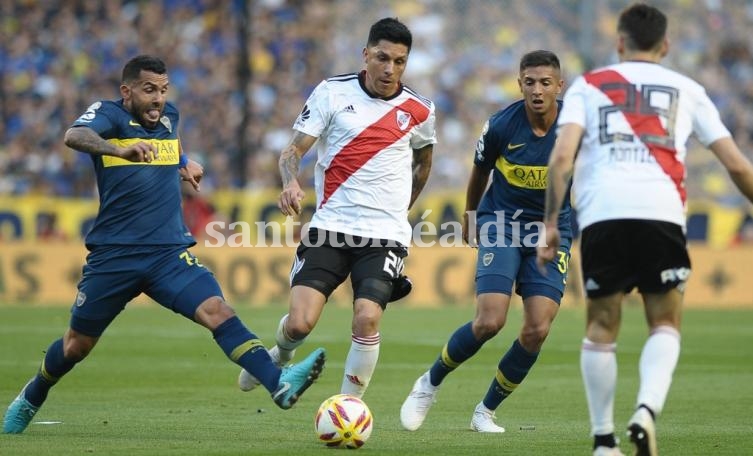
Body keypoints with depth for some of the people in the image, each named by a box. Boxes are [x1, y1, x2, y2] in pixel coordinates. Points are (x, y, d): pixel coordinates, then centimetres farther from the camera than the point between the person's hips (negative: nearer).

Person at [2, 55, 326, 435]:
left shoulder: (169, 116, 13)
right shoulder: (108, 114, -5)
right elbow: (74, 136, -30)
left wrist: (185, 163, 22)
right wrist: (121, 151, -47)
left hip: (170, 252, 3)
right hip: (113, 256, -3)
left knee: (217, 311, -20)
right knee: (77, 345, 11)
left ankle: (279, 384, -35)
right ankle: (31, 399, 39)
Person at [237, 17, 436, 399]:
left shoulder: (418, 110, 4)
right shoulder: (332, 92, -1)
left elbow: (423, 162, 25)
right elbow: (294, 150, -5)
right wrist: (290, 183, -26)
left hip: (386, 235, 1)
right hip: (329, 227, 0)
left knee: (367, 319, -20)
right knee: (300, 322, -12)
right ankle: (280, 355, 26)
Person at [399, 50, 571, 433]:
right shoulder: (501, 125, -13)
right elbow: (480, 171, 7)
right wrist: (470, 216, 20)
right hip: (501, 222, -2)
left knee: (537, 331, -9)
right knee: (489, 321, -17)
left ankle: (486, 411, 12)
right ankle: (429, 384, 9)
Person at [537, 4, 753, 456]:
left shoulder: (588, 86, 18)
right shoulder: (687, 90, 20)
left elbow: (562, 157, 2)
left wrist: (551, 224, 6)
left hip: (602, 215, 0)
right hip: (662, 214, 0)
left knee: (602, 326, 15)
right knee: (665, 325, 12)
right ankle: (647, 410, -14)